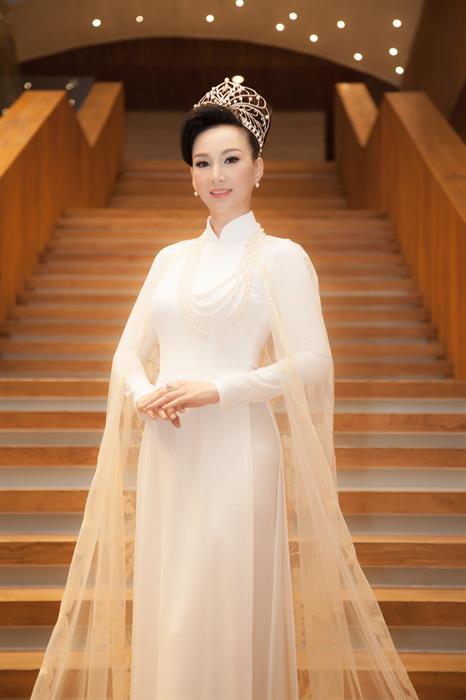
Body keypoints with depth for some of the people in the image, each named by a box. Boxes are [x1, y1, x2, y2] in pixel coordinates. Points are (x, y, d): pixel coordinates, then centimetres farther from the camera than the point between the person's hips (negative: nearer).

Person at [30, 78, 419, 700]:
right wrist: (143, 394, -9)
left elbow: (312, 363, -10)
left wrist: (218, 390, -17)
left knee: (228, 611, -2)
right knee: (165, 609, 10)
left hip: (238, 453, -5)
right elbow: (129, 350, 13)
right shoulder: (170, 259, 13)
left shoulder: (280, 257, -2)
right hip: (168, 455, 5)